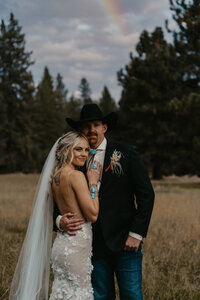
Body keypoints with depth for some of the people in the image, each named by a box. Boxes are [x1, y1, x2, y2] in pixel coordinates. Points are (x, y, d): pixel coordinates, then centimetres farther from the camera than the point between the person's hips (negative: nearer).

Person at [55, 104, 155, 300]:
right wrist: (60, 220, -11)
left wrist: (136, 233, -8)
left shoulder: (126, 154, 2)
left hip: (124, 241, -2)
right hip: (94, 245, 3)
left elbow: (146, 194, -1)